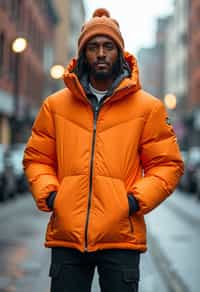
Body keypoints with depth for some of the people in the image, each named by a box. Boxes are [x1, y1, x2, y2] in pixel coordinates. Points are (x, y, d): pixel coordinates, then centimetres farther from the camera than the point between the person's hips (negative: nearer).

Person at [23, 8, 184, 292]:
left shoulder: (148, 107, 4)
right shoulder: (56, 105, 8)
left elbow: (167, 164, 5)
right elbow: (37, 158, 14)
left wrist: (137, 200, -9)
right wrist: (47, 195, -3)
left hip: (122, 237, -1)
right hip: (66, 235, 2)